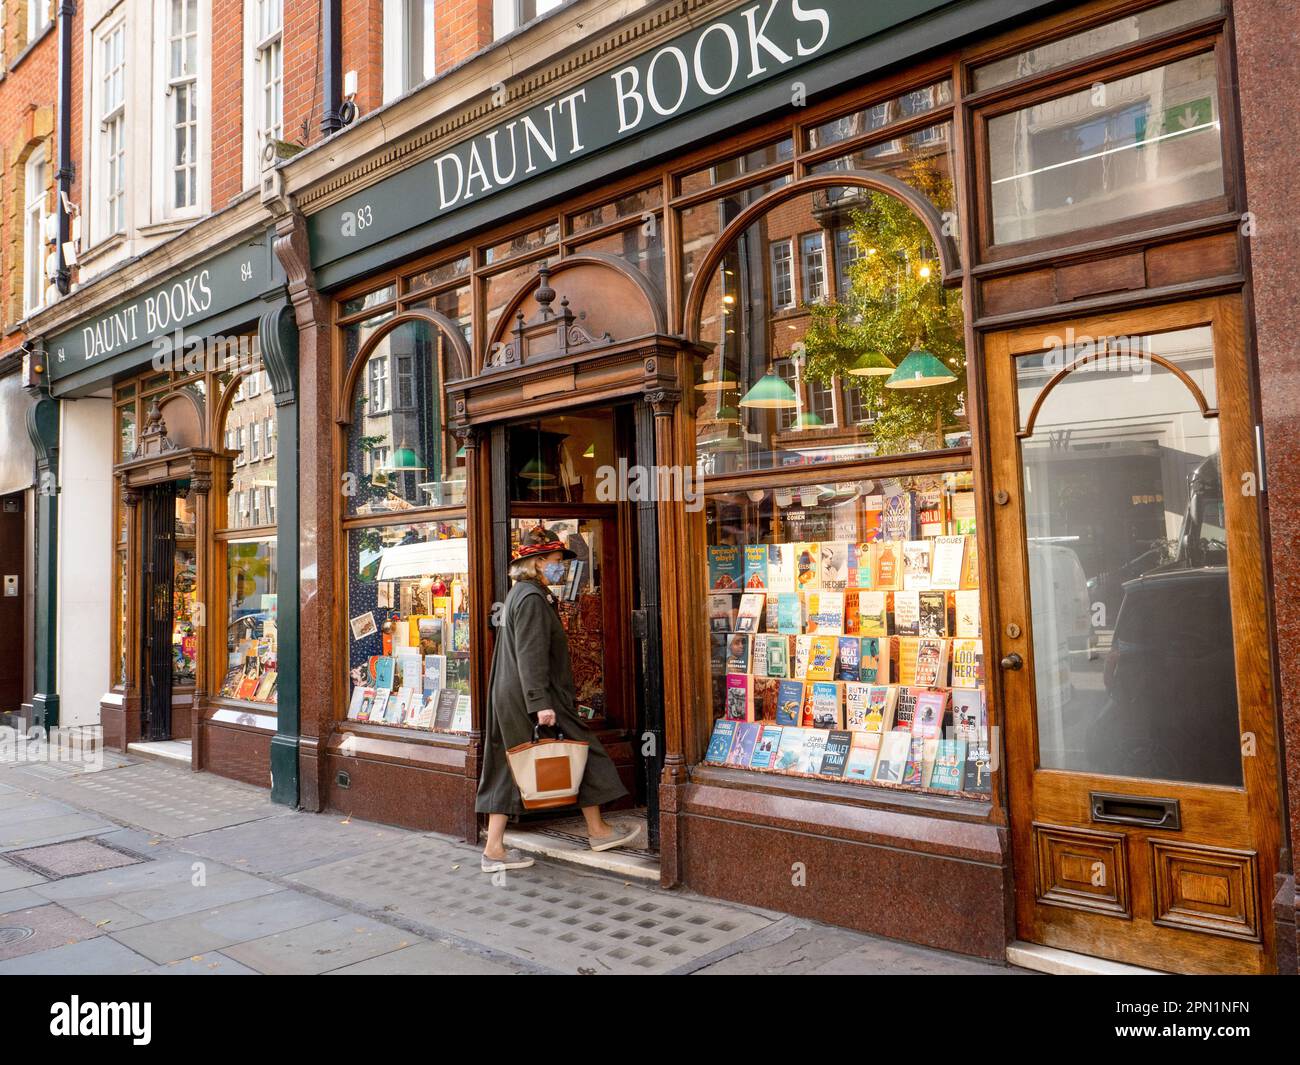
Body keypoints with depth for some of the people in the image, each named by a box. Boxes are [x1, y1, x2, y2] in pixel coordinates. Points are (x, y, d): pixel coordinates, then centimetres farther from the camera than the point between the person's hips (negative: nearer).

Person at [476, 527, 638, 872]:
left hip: (509, 699, 10)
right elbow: (531, 656, -22)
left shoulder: (520, 594, 17)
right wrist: (541, 703, -25)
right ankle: (598, 830, 17)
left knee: (508, 768, 9)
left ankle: (494, 849, 12)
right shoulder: (532, 598, -15)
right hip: (529, 697, -10)